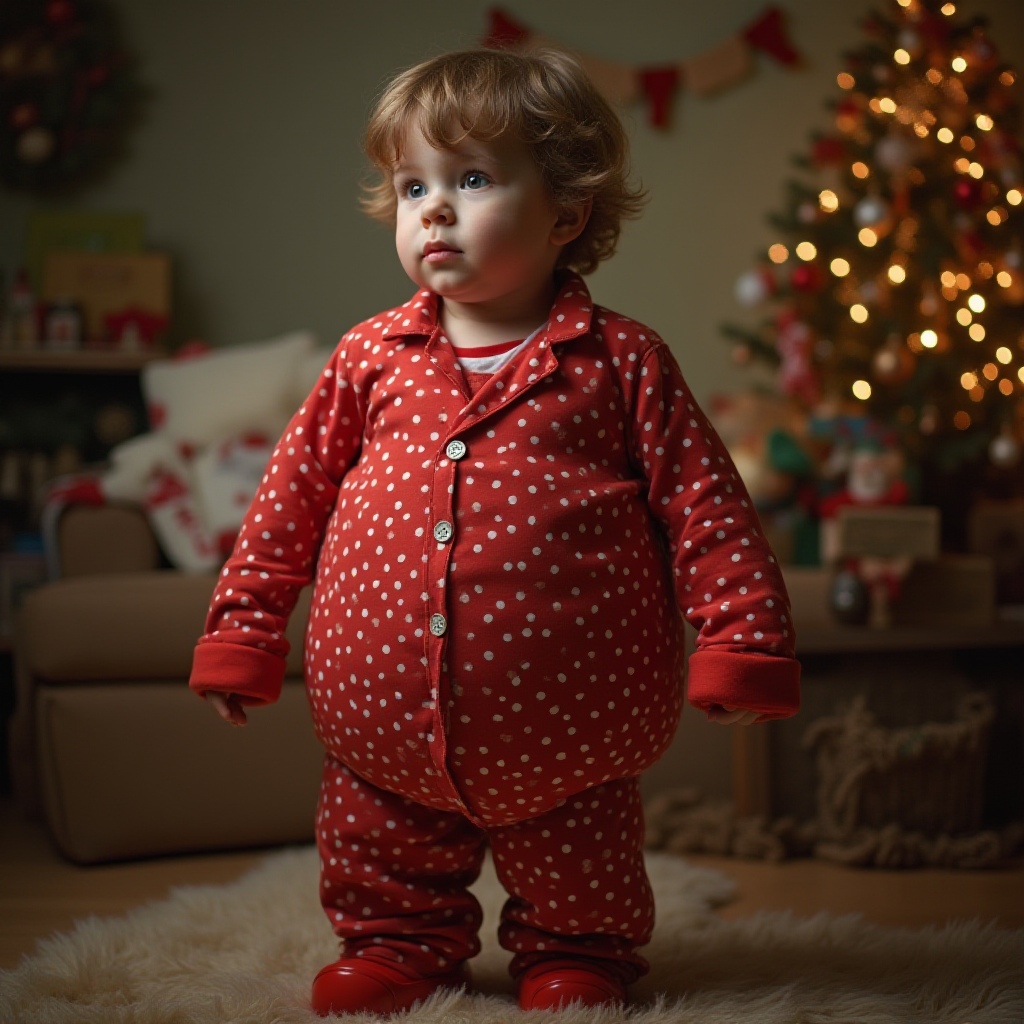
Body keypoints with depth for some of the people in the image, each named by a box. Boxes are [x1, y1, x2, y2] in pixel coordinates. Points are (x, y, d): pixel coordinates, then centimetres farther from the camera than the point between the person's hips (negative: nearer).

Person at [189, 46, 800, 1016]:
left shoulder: (620, 361, -5)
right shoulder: (370, 357, 2)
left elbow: (703, 504, -4)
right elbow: (292, 494, 8)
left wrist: (743, 639, -9)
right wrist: (241, 626, 8)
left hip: (562, 702, -2)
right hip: (385, 697, 2)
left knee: (575, 862, 15)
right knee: (381, 847, 16)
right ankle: (398, 943, 41)